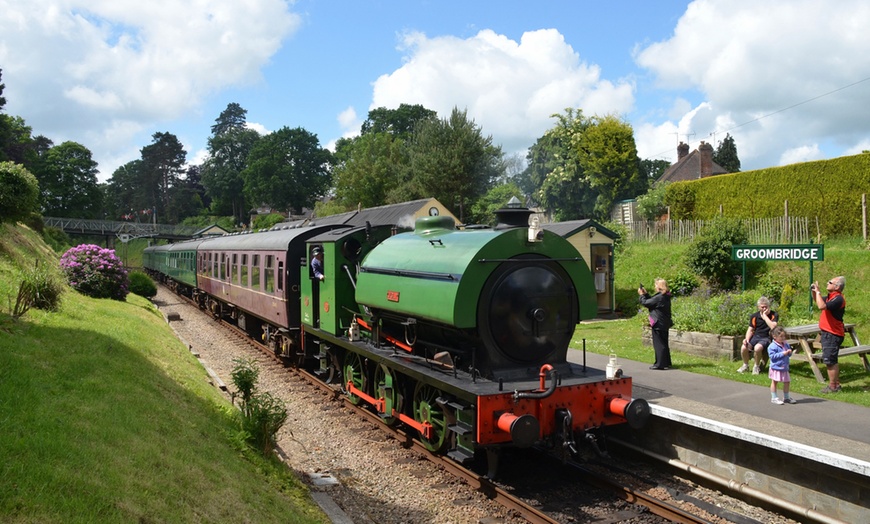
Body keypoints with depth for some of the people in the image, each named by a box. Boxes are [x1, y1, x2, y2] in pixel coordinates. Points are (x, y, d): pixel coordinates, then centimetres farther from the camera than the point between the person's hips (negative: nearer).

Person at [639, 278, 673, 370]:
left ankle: (660, 364, -1)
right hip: (664, 324, 10)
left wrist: (642, 295, 1)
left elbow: (646, 303, -15)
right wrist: (646, 294, 17)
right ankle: (666, 362, 24)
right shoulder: (665, 296, 8)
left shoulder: (659, 297, -22)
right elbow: (652, 301, 17)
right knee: (664, 343, 17)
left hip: (658, 324, -9)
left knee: (659, 344, -3)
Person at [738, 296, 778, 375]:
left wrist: (765, 316, -19)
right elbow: (750, 330, 9)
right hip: (755, 337, 4)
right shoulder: (755, 316, 4)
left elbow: (773, 327, -23)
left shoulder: (773, 315, -5)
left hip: (766, 338, -3)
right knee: (744, 348, -25)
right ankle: (745, 365, 5)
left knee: (757, 348, -36)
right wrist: (747, 339, -9)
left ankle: (757, 366, -7)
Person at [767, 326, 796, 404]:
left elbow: (788, 355, 20)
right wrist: (783, 353, -22)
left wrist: (789, 352, -4)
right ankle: (774, 398, 12)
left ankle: (786, 397, 28)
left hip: (784, 368, 7)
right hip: (776, 368, -7)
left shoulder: (785, 345, 8)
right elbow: (773, 356, -21)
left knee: (787, 382, 13)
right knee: (775, 382, 3)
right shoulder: (772, 346, -14)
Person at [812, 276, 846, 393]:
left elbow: (822, 306, -33)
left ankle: (833, 386, 0)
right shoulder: (830, 297, 10)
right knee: (832, 361, 18)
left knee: (830, 360, -6)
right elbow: (818, 301, 29)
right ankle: (836, 383, 28)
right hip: (828, 333, 10)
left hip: (833, 334, -10)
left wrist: (818, 292, -21)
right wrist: (813, 291, 10)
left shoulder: (838, 299, -19)